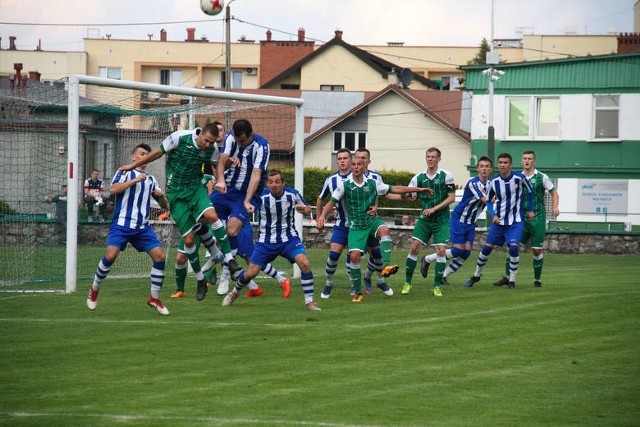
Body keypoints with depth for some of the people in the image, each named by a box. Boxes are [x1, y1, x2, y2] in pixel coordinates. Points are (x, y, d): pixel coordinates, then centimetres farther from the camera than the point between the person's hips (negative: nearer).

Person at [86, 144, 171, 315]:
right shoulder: (125, 172, 7)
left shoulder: (150, 179, 20)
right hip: (122, 224, -4)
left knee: (160, 256, -10)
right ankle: (94, 290, 4)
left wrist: (161, 196, -2)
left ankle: (154, 298, 3)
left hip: (142, 227, 4)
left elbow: (165, 206, 19)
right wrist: (135, 180, -17)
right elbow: (113, 189, -13)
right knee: (110, 256, -20)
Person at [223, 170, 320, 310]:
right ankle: (234, 292, 31)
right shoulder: (261, 196, -14)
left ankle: (309, 301, -11)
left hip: (289, 238, 0)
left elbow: (307, 208, 9)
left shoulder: (292, 194, -7)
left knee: (304, 263, -24)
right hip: (266, 241, 0)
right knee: (251, 273, -3)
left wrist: (304, 209, -14)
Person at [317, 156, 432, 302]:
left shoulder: (372, 183, 0)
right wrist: (322, 216, -20)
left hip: (372, 220, 1)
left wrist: (418, 189, 6)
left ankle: (386, 266, -40)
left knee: (384, 230, -33)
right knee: (354, 256, -15)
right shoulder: (344, 185, -5)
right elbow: (331, 202, -3)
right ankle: (357, 292, 1)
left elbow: (394, 189, 6)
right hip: (355, 225, -1)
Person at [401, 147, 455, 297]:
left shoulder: (446, 176, -5)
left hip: (441, 220, -2)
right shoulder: (419, 177, 3)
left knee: (441, 250, -10)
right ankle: (407, 283, 6)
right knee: (414, 247, -6)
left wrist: (434, 209, -15)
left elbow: (451, 197, -7)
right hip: (424, 219, 2)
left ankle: (437, 286, 0)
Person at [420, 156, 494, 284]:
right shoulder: (473, 183, -21)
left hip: (471, 223, 7)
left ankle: (444, 275, 9)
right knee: (458, 250, -10)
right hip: (459, 219, -7)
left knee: (466, 252, -3)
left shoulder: (490, 184, 4)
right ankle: (427, 259, 9)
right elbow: (485, 200, -26)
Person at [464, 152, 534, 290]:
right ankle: (476, 275, 21)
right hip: (498, 221, 3)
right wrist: (494, 215, -5)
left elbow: (530, 191, 9)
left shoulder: (519, 178, -10)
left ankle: (512, 280, -8)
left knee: (513, 247, -20)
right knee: (487, 247, 1)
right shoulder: (494, 182, -4)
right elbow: (488, 201, 11)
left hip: (515, 222, -3)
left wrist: (530, 210, 7)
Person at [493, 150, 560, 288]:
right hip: (521, 219, 3)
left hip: (537, 218, -3)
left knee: (537, 250, -2)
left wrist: (555, 207, -14)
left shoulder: (541, 177, -1)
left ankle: (537, 279, 11)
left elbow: (554, 193, 3)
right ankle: (507, 277, 4)